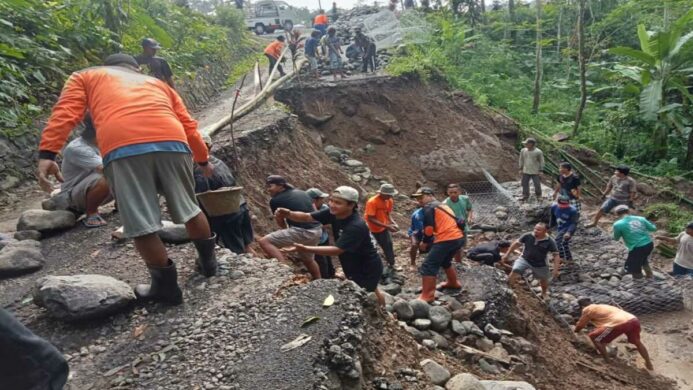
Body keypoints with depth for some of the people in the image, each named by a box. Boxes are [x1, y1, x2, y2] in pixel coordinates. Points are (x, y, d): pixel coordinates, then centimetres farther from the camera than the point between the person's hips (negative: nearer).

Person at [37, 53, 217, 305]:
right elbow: (189, 126, 36)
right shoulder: (158, 84, 38)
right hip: (172, 142, 4)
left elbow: (65, 113, 13)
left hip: (122, 147, -3)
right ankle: (208, 261, 35)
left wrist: (47, 154, 3)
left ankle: (167, 286, 13)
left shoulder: (85, 76, 32)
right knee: (189, 208, 20)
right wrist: (203, 160, 48)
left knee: (141, 225, 5)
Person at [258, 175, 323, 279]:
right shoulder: (302, 193, 17)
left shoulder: (275, 201, -1)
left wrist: (287, 230, 33)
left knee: (264, 242, -7)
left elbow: (280, 222, 12)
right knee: (308, 259, 32)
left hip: (301, 232, -8)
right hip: (317, 231, 8)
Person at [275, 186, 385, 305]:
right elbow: (307, 217, -17)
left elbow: (337, 250, -37)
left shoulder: (356, 226, -34)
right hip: (355, 268, 8)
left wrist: (306, 249, -46)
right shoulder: (333, 213, -12)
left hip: (368, 269, -8)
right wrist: (288, 214, -38)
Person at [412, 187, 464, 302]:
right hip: (459, 237, 9)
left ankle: (427, 296, -5)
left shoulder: (429, 207, -2)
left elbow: (429, 228, -10)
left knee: (428, 266, -4)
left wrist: (425, 242, 6)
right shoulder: (442, 205, 26)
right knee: (445, 261, 33)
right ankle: (453, 283, 49)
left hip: (447, 240, -9)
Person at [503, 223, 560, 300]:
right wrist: (507, 254, 0)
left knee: (543, 279, 20)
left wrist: (556, 269, -17)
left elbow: (556, 255, -13)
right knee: (515, 271, -21)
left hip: (540, 264, 0)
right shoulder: (527, 236, -17)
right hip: (524, 259, 0)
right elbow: (517, 243, -4)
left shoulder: (550, 242, -20)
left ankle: (544, 293, 51)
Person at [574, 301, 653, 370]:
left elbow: (579, 327, 18)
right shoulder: (601, 307, 33)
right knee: (637, 342, 37)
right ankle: (649, 364, 50)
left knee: (594, 337, 7)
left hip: (620, 323, -8)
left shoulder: (588, 309, 12)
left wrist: (576, 330, 38)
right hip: (633, 319, 8)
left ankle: (607, 362, 14)